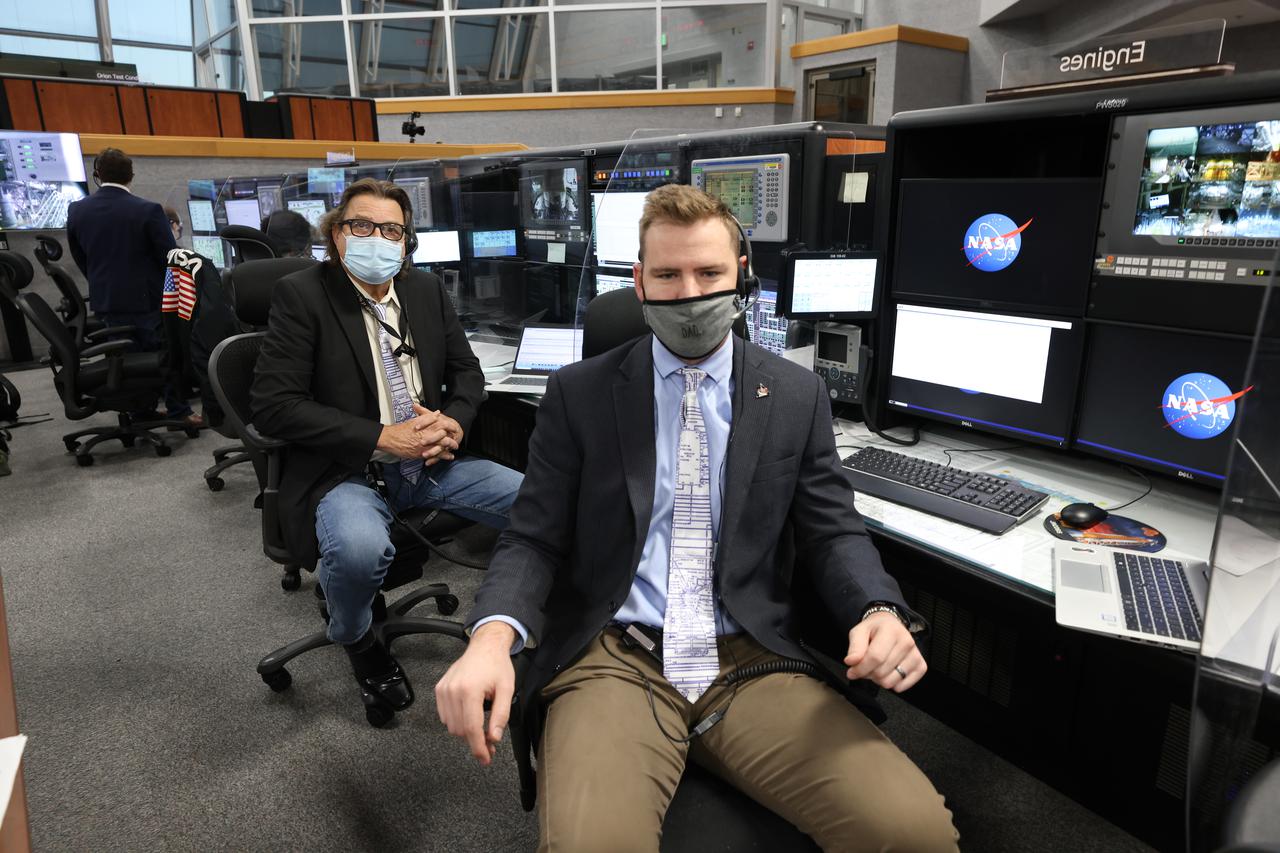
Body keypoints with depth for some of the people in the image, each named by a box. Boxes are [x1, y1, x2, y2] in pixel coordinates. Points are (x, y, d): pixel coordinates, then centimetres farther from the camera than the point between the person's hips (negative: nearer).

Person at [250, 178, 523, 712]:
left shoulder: (426, 290, 9)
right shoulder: (301, 295, -6)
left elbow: (466, 369, 15)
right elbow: (272, 404, -13)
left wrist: (454, 422, -9)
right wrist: (381, 438, -20)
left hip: (430, 459, 5)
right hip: (345, 470, -4)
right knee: (360, 548, -36)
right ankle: (354, 638, 2)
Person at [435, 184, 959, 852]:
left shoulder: (796, 396, 8)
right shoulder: (579, 394, 4)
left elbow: (833, 533, 10)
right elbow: (532, 539, 3)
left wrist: (880, 611, -12)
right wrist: (493, 634, -18)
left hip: (750, 663, 3)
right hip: (614, 660, -1)